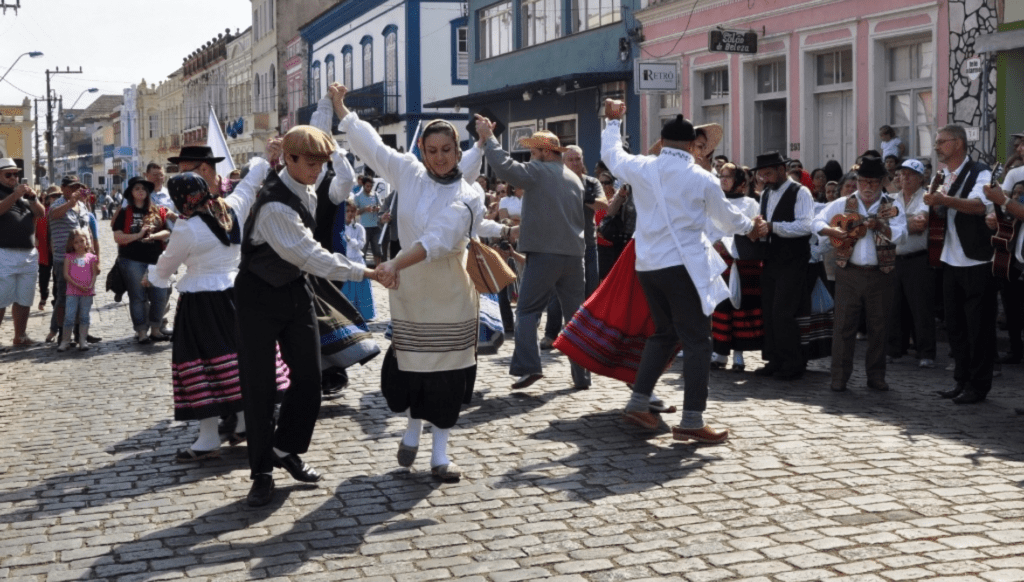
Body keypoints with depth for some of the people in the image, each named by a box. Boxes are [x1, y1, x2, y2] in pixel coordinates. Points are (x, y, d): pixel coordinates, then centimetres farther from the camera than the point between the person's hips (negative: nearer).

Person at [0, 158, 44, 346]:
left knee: (24, 299, 9)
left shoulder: (25, 193, 19)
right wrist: (15, 195, -26)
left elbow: (41, 214, 9)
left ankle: (20, 336, 15)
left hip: (29, 254, 6)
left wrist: (33, 197, -8)